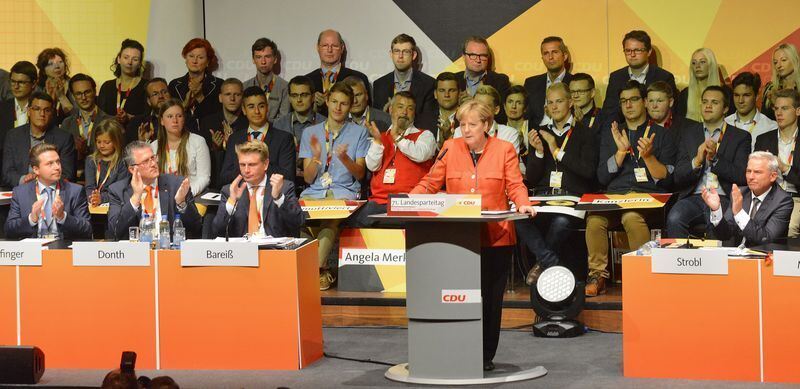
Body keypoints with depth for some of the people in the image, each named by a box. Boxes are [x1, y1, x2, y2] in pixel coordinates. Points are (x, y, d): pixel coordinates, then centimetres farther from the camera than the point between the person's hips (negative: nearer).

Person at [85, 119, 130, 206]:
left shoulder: (123, 162, 1)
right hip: (94, 206, 3)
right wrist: (92, 198, -17)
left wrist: (101, 198, -22)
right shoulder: (91, 160, 15)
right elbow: (89, 187, 6)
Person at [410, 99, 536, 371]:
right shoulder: (451, 148, 9)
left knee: (490, 297, 3)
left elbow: (515, 186, 0)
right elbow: (430, 183, 9)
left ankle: (486, 356, 14)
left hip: (494, 236, -1)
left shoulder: (504, 150, 5)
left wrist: (523, 205, -20)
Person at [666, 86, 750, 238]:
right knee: (674, 219, -30)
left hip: (723, 199, -2)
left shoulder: (740, 137, 11)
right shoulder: (688, 133, 17)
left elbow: (742, 177, 0)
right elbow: (677, 177, 9)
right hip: (693, 198, 2)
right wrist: (696, 161, -10)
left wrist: (715, 158, -11)